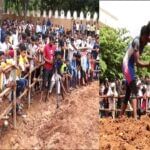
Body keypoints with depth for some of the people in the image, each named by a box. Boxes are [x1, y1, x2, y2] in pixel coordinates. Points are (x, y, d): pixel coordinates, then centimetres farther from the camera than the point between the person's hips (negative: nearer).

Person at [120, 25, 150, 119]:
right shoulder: (136, 41, -22)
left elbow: (137, 61, 7)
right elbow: (137, 62, -26)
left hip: (131, 66, 10)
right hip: (127, 65, -10)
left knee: (128, 93, 13)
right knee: (134, 91, -21)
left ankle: (121, 116, 21)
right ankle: (135, 117, -31)